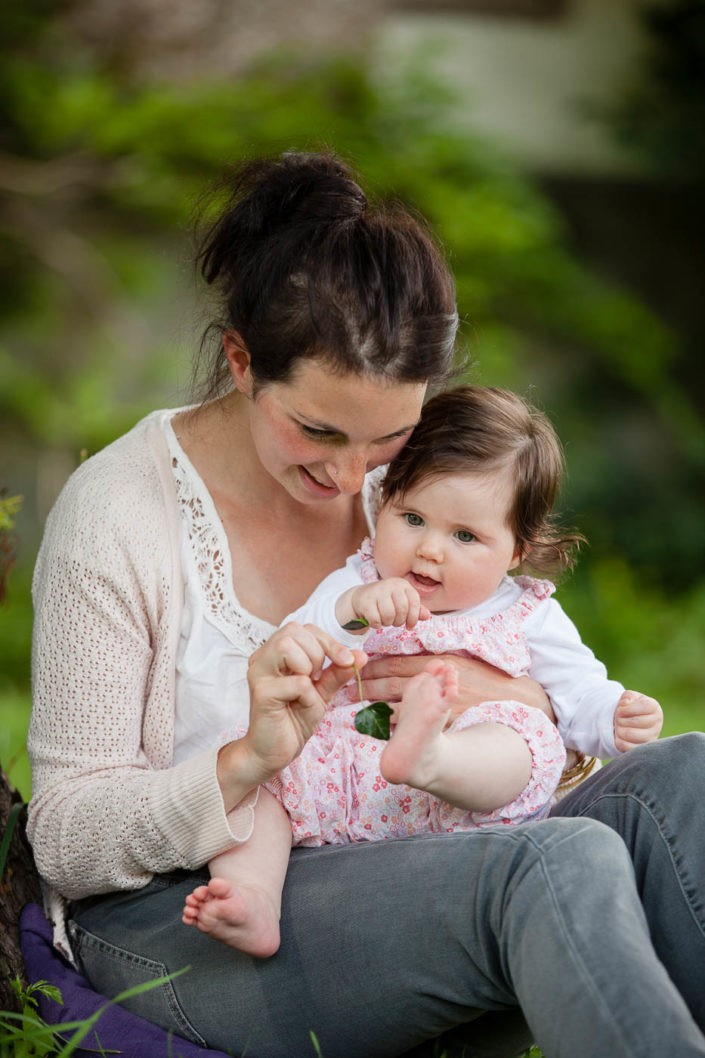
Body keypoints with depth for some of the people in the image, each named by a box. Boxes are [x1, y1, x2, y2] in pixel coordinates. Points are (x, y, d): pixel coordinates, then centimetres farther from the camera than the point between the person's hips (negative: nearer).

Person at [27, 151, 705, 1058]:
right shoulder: (117, 514, -11)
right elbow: (65, 842, -11)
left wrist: (498, 694, -14)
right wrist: (251, 759, -28)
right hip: (178, 926, -5)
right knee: (559, 862, -32)